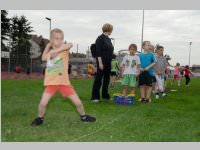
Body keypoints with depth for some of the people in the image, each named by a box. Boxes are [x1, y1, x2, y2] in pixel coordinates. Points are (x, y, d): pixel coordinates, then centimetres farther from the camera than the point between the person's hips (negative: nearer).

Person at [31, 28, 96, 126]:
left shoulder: (64, 48, -5)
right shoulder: (49, 52, 9)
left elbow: (70, 44, -27)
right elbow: (43, 58, 28)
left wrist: (56, 50, -33)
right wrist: (48, 46, 17)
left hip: (64, 82, -2)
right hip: (51, 83, 2)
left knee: (78, 102, 1)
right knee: (43, 103, -12)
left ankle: (83, 116, 28)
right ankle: (40, 118, 15)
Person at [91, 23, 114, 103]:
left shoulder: (108, 39, 15)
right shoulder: (100, 38, -10)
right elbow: (98, 52, -16)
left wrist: (110, 62, 16)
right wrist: (100, 63, -21)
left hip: (108, 62, 8)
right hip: (102, 62, -8)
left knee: (107, 79, 12)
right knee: (98, 79, -5)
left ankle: (105, 95, 23)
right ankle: (94, 97, 1)